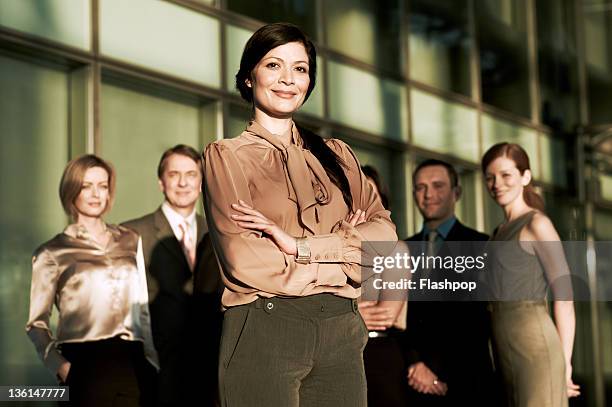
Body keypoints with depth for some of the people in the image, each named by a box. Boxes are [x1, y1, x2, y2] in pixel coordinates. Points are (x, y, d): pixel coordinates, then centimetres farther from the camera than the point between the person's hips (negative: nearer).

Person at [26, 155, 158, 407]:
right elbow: (37, 323, 2)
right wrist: (60, 366, -13)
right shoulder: (52, 253, 4)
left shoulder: (130, 241, 14)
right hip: (85, 364, -3)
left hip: (134, 363, 3)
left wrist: (154, 361, 9)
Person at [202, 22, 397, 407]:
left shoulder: (336, 154, 16)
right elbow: (243, 258, -10)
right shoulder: (228, 155, 2)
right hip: (263, 331, -4)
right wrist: (345, 249, -2)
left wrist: (300, 245, -12)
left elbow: (386, 232, 2)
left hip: (341, 332, 4)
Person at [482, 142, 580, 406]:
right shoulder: (500, 232, 17)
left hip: (534, 344, -8)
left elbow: (563, 296, -9)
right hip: (505, 347, 8)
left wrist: (563, 362, -10)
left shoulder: (537, 224, -5)